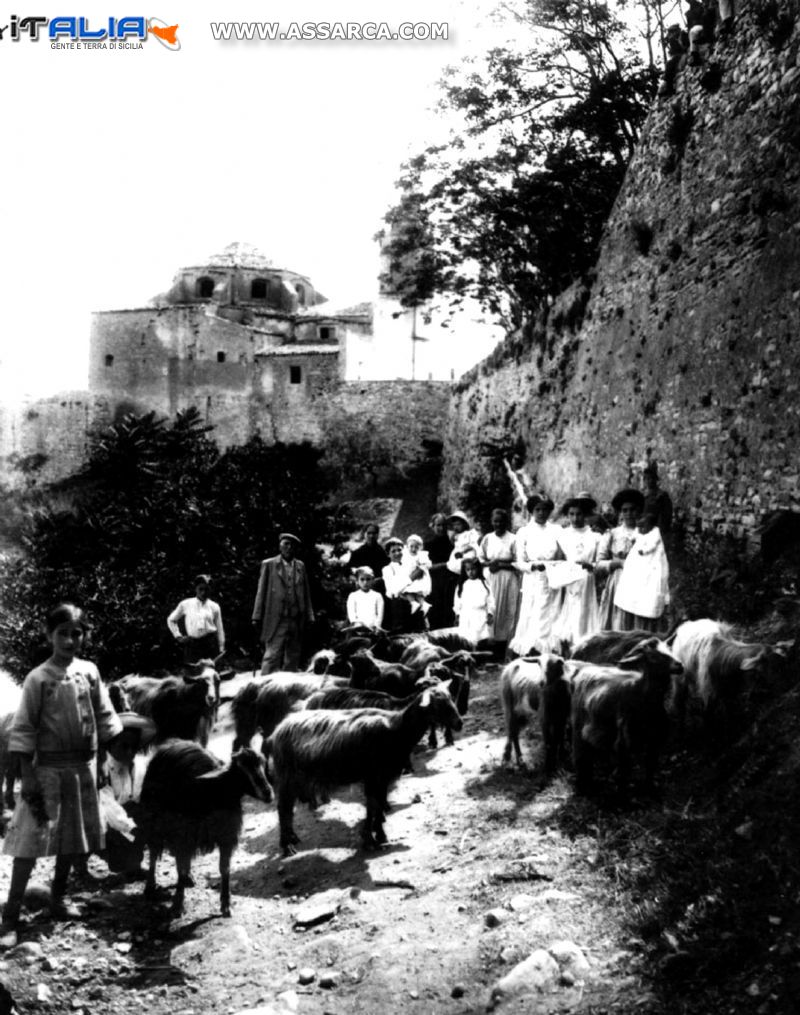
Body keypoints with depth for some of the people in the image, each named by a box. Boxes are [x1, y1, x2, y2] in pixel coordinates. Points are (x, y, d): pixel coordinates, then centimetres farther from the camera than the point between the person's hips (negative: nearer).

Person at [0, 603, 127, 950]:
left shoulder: (89, 672, 1)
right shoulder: (38, 679, -10)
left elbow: (106, 721, 8)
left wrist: (127, 765, 7)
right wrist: (28, 780, -14)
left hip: (84, 767, 5)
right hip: (48, 768, -5)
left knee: (73, 837, 14)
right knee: (30, 841, -5)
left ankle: (57, 899, 32)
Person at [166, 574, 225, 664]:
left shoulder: (214, 607, 7)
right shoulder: (185, 605, 7)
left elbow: (220, 629, 10)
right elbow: (171, 620, 19)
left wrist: (221, 649, 8)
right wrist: (178, 636, 10)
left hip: (210, 643, 0)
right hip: (192, 645, 0)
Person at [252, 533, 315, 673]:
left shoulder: (300, 566, 14)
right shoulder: (268, 565, 5)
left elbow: (306, 593, 14)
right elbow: (261, 592, 4)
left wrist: (309, 617, 7)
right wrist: (257, 617, -2)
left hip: (297, 620, 4)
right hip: (276, 620, -4)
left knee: (293, 658, 5)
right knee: (272, 656, -11)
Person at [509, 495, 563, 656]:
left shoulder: (555, 530, 7)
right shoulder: (524, 532, 3)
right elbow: (519, 562, 0)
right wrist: (534, 566, -18)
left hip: (552, 582, 2)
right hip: (533, 581, -2)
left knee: (550, 619, 1)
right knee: (532, 620, -4)